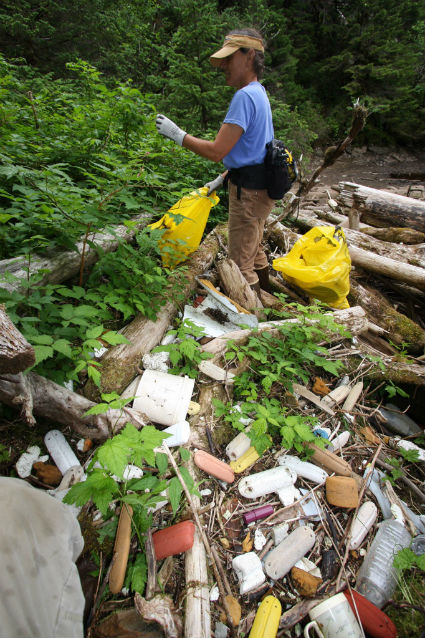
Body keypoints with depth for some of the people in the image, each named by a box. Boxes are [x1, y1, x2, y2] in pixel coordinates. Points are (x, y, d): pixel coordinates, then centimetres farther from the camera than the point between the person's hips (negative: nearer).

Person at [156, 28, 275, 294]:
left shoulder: (245, 96, -18)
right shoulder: (259, 92, 16)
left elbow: (217, 151, -24)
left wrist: (177, 134, -13)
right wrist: (222, 178, 19)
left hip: (249, 192, -11)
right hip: (260, 185, 11)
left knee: (241, 261, -3)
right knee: (254, 249, 23)